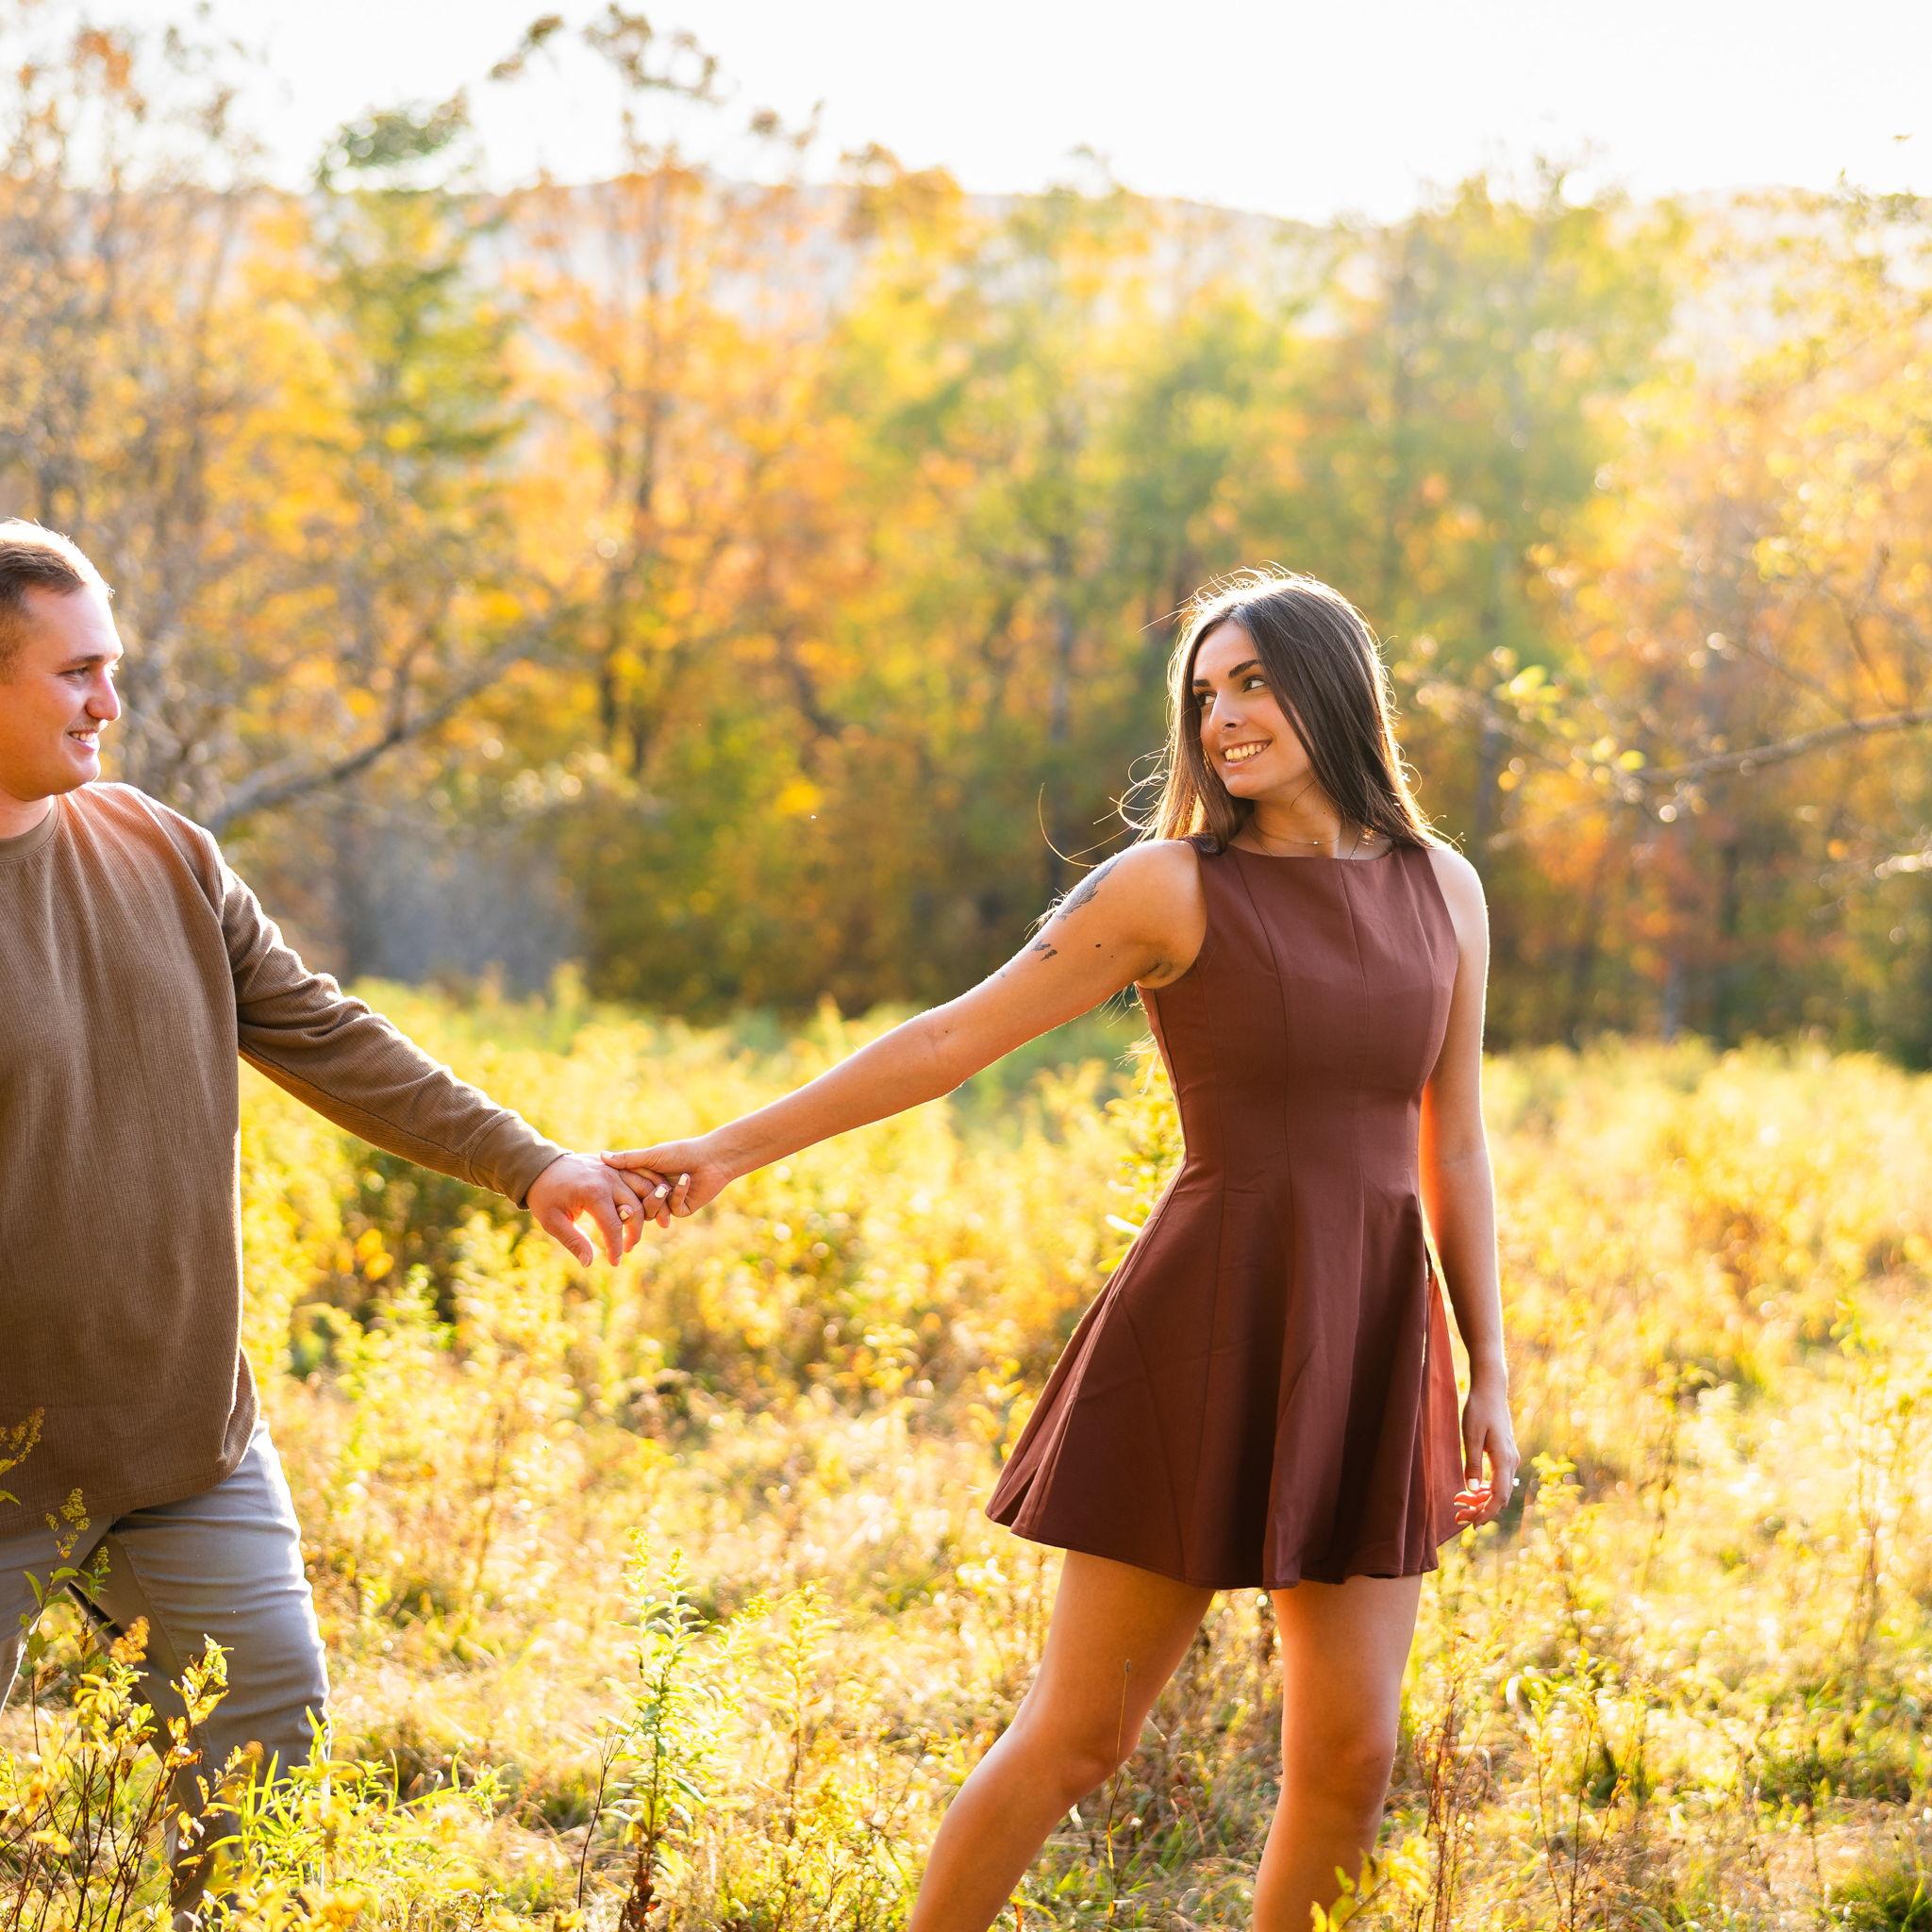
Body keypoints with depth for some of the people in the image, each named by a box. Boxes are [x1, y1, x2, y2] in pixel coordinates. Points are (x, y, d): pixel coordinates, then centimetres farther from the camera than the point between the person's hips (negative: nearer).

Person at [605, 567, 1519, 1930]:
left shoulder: (1445, 891, 9)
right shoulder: (1172, 885, -4)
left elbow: (1454, 1151, 13)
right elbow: (955, 1038, -4)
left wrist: (1491, 1378, 9)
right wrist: (737, 1146, -7)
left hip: (1373, 1356, 4)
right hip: (1206, 1338, -4)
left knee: (1348, 1760, 2)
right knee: (1077, 1737, 0)